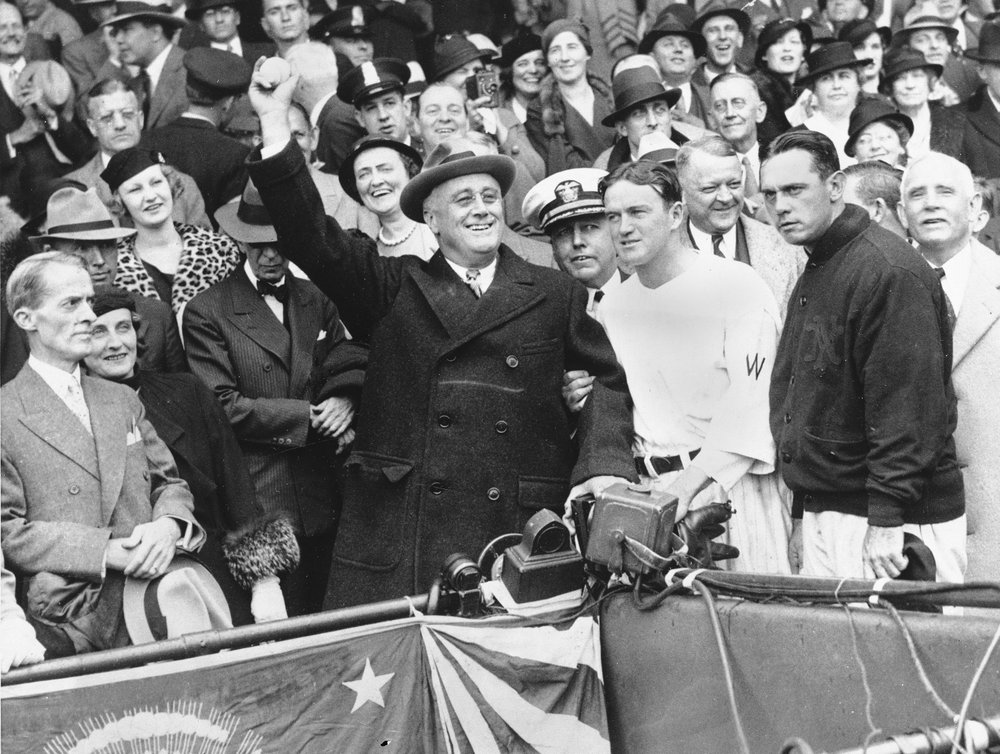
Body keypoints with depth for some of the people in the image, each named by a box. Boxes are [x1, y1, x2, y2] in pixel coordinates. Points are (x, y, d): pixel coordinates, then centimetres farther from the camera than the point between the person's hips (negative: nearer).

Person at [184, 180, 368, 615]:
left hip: (320, 504, 4)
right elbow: (222, 407, -9)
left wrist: (344, 401, -11)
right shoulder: (207, 312, -2)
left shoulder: (318, 301, 14)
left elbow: (350, 369, 14)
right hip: (256, 507, -4)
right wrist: (312, 417, -11)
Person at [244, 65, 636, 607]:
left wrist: (602, 467, -4)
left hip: (520, 535, 1)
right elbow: (312, 239, 2)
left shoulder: (555, 297, 14)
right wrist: (275, 121, -4)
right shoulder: (394, 289, 11)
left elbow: (608, 378, 13)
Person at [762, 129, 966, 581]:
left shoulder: (890, 272, -14)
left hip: (893, 525, -9)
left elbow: (909, 406, -21)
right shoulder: (813, 277, 17)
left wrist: (887, 522, -24)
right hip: (823, 517, 9)